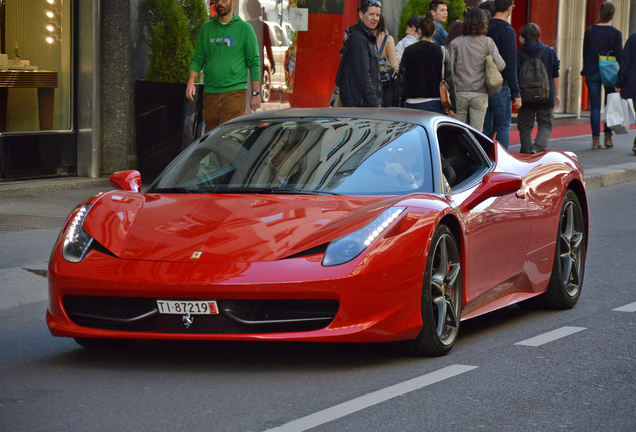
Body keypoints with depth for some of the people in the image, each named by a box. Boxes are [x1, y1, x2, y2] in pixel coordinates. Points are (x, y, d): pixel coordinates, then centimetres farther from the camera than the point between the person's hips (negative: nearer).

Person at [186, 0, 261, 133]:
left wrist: (255, 93, -3)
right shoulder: (206, 28, 13)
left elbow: (254, 63, 3)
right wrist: (191, 81, -4)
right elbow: (197, 59, 14)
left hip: (234, 91, -4)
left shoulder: (245, 29, 3)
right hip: (210, 91, 4)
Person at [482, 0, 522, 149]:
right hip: (500, 87, -6)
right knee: (503, 126, 1)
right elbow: (510, 66, -15)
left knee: (486, 127, 12)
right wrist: (516, 93, -12)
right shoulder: (507, 31, -12)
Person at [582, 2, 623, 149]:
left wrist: (586, 71, 15)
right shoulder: (616, 33, -5)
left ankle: (596, 139, -3)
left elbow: (585, 53, 4)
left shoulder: (590, 31, -1)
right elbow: (619, 55, -3)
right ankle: (608, 137, 10)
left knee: (595, 106, 2)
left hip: (592, 72, 1)